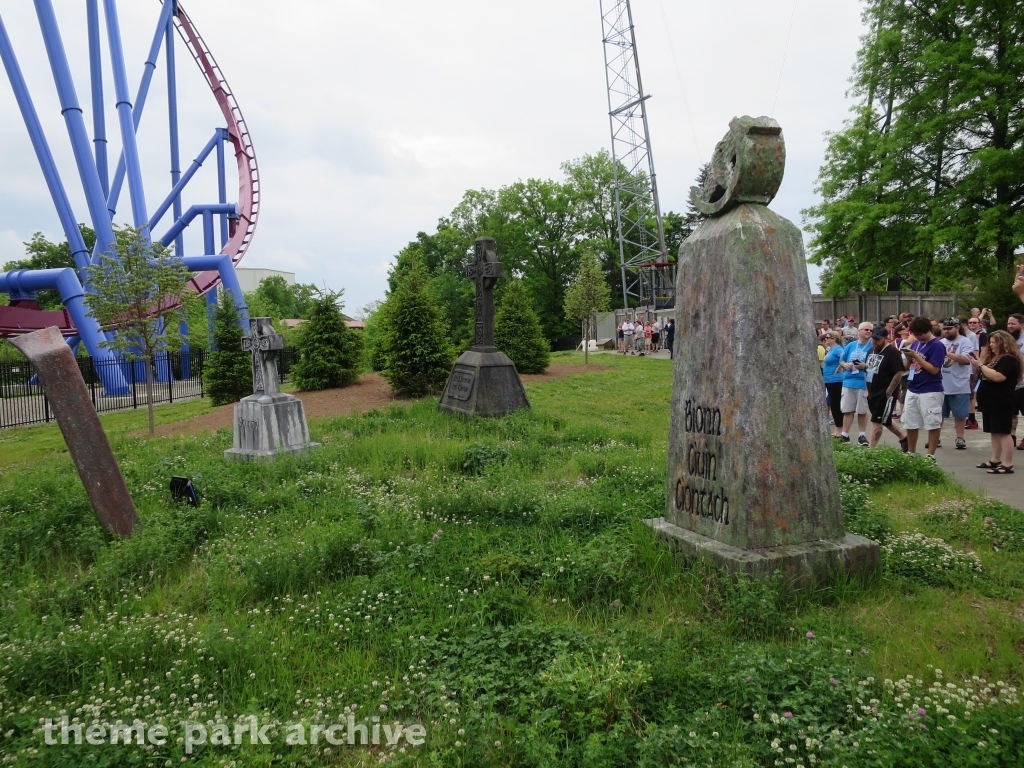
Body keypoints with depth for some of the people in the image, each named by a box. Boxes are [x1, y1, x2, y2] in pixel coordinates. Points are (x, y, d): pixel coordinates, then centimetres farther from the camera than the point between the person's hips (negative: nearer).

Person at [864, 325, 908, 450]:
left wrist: (888, 392, -19)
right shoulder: (872, 350, 11)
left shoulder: (892, 352, -14)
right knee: (884, 421, 19)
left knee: (876, 422, -7)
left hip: (885, 394, -8)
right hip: (873, 393, 8)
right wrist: (868, 389, 12)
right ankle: (903, 438, 38)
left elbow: (899, 373, -19)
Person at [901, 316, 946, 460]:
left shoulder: (937, 346, -11)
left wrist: (916, 356, -19)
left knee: (932, 424, 2)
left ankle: (931, 455, 7)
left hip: (930, 392, -8)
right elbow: (908, 367, 15)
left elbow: (934, 370, -18)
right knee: (910, 424, 12)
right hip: (912, 390, 8)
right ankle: (912, 453, 24)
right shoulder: (916, 343, 10)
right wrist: (908, 357, -6)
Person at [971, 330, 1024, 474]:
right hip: (990, 401, 10)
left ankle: (1007, 465, -6)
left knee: (1003, 432, -8)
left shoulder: (1009, 359, -13)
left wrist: (981, 365, -19)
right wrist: (977, 365, 3)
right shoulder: (994, 357, 17)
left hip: (1002, 402, -10)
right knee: (994, 432, 13)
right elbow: (984, 375, 20)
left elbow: (998, 377, -27)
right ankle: (996, 460, 20)